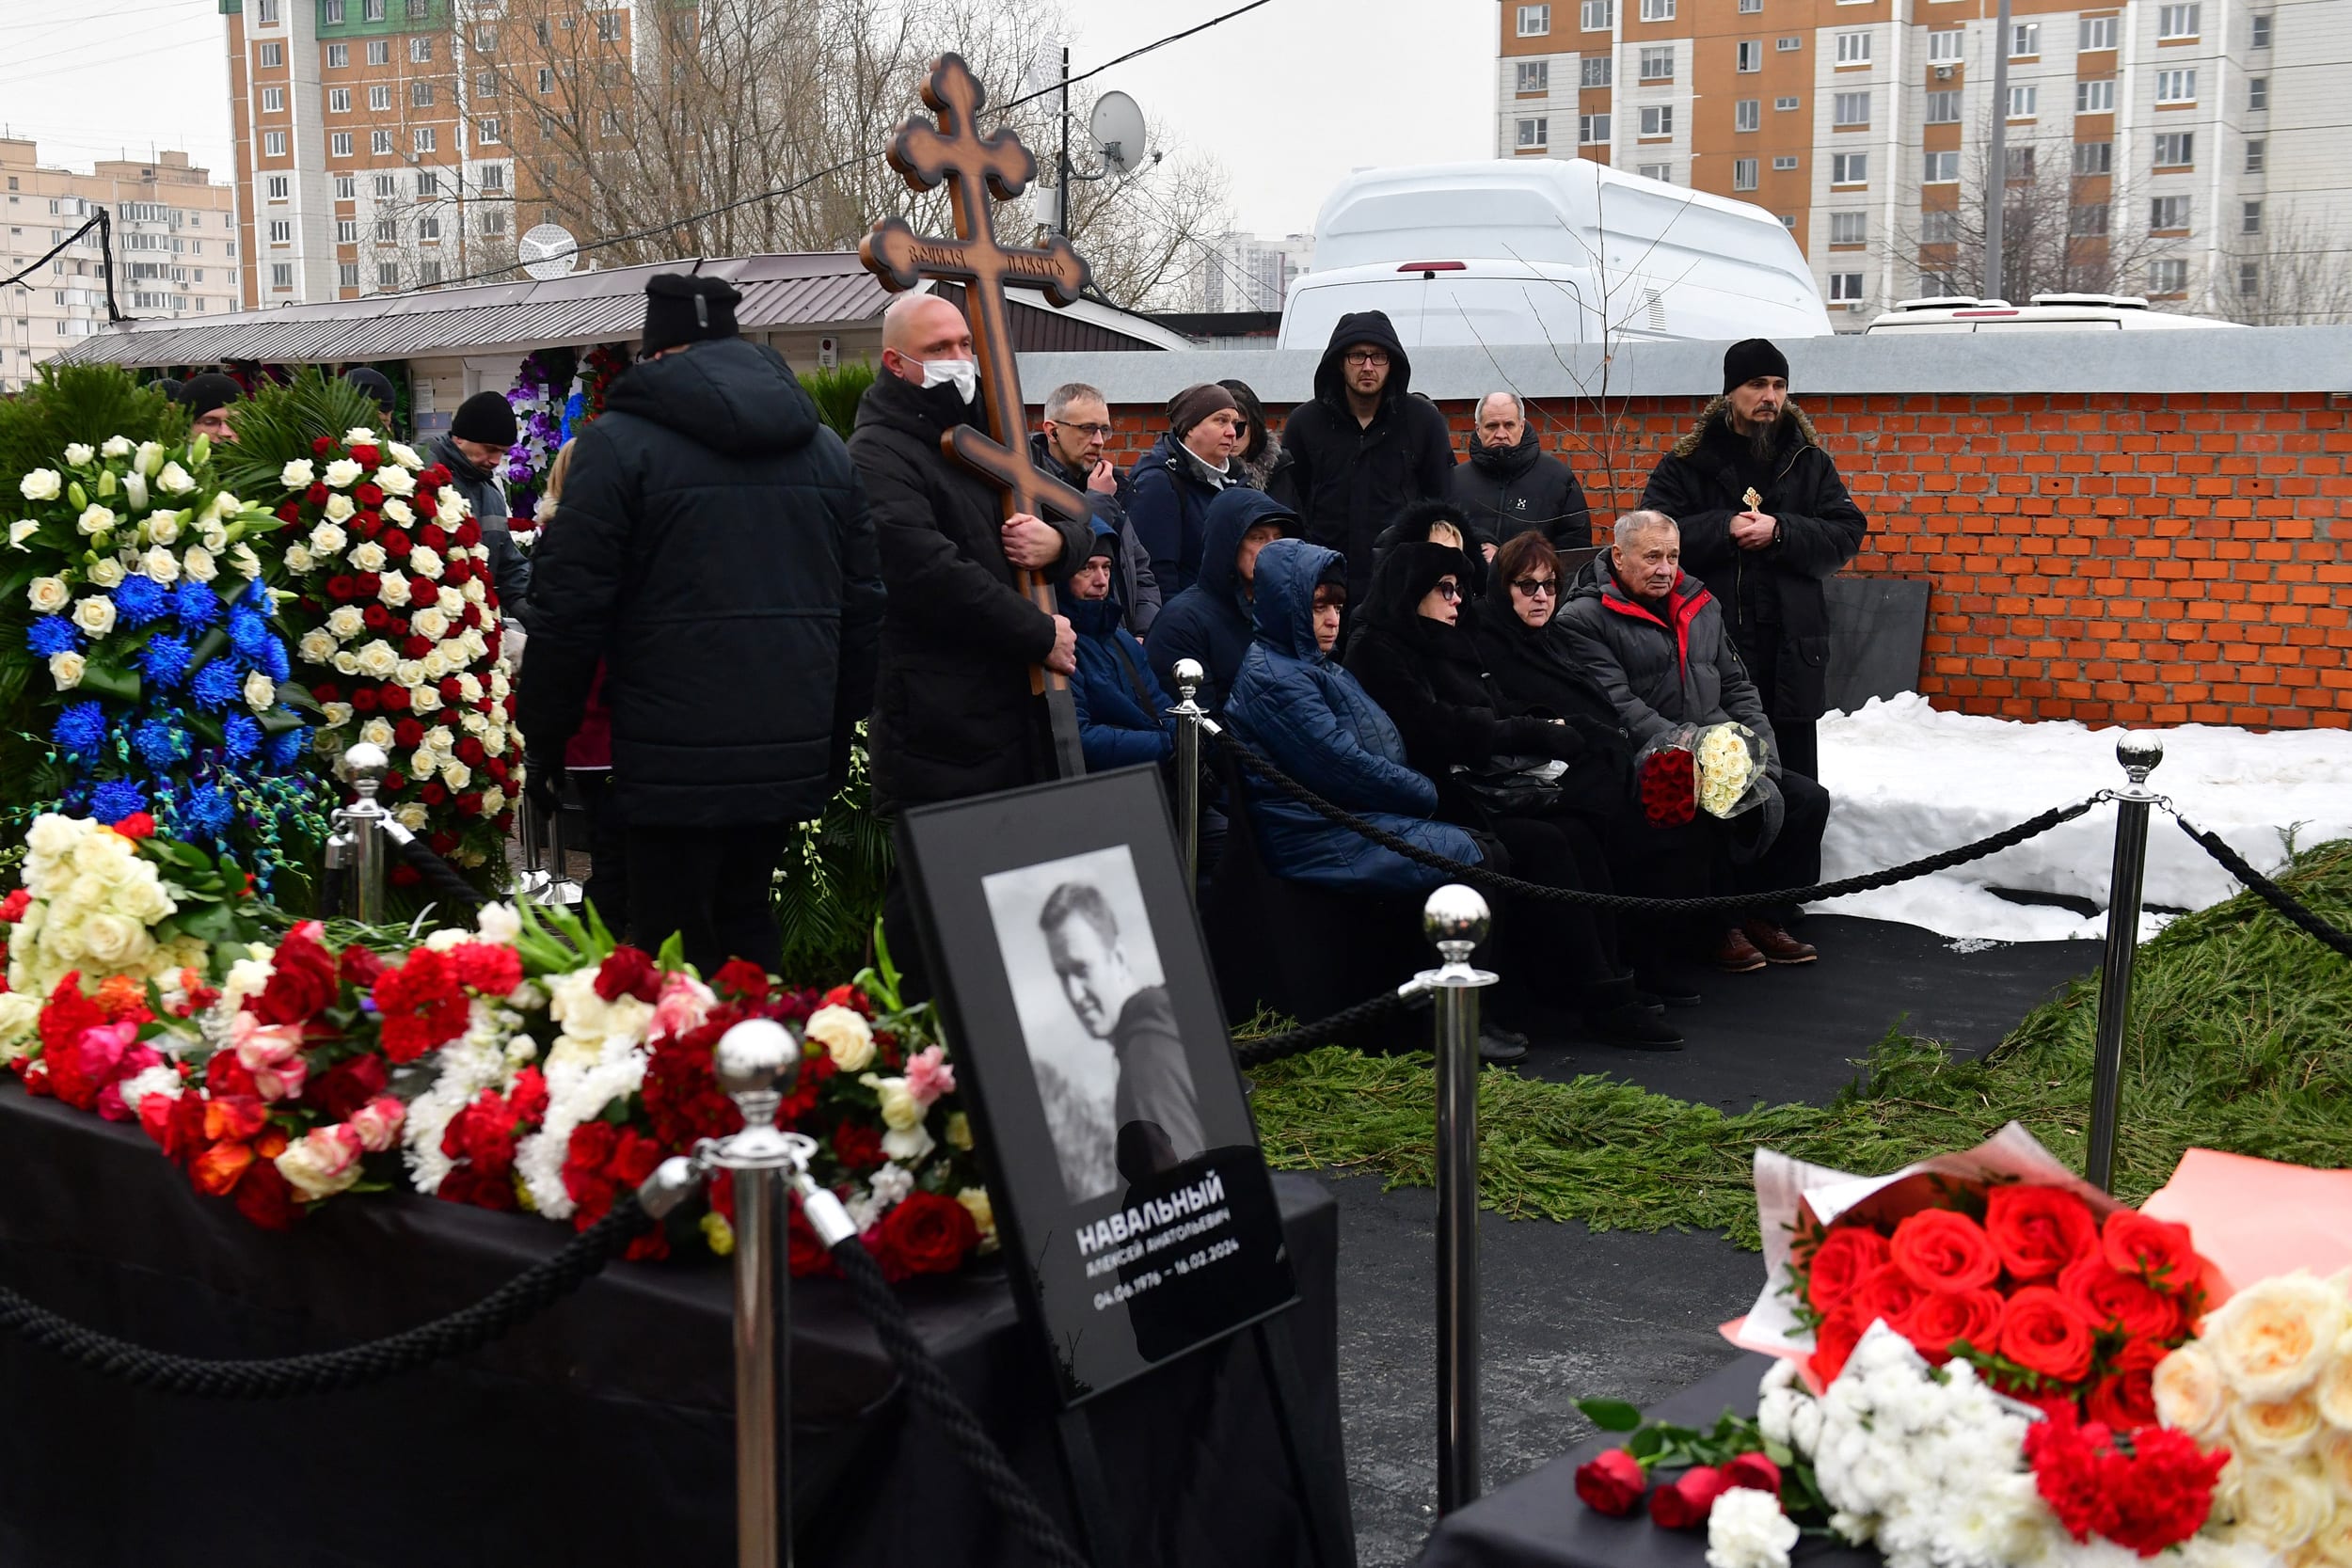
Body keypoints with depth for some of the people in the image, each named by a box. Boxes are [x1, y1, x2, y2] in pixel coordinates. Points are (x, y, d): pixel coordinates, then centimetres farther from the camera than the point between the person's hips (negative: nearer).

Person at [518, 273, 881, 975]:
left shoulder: (618, 441, -4)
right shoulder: (826, 447, 13)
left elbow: (571, 603, -8)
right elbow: (862, 604, 15)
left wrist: (544, 732, 3)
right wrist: (838, 736, 21)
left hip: (677, 760, -5)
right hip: (794, 753, 6)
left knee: (677, 954, 0)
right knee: (746, 923, 19)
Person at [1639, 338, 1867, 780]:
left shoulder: (1810, 462, 11)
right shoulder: (1687, 463, 4)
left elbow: (1847, 535, 2)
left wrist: (1781, 532, -12)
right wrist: (1724, 529, -14)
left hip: (1791, 650, 2)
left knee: (1796, 776, 8)